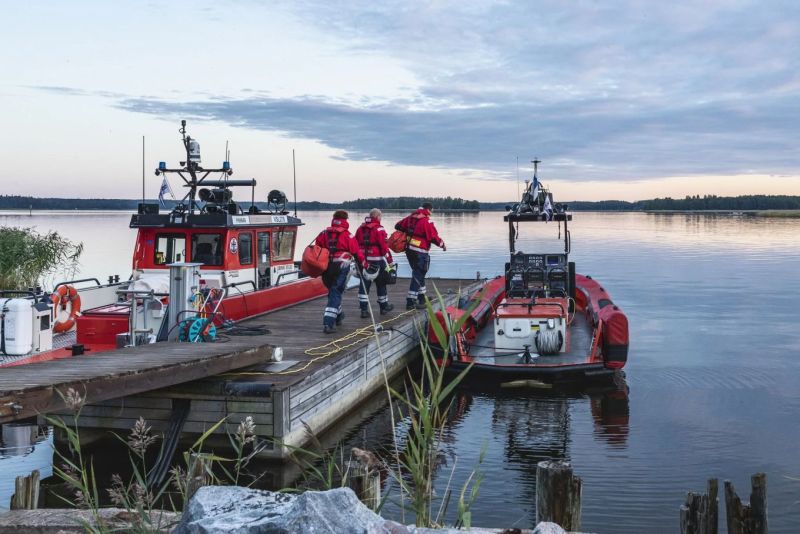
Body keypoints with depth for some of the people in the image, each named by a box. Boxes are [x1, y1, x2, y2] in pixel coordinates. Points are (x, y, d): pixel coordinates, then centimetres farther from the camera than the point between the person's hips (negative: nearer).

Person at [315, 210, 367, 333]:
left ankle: (338, 315, 40)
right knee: (335, 294, -4)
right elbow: (356, 252, -3)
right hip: (341, 267, -5)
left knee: (333, 291, 23)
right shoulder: (346, 235, -6)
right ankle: (328, 323, -15)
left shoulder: (324, 233, 6)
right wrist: (364, 264, 12)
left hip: (326, 267, 5)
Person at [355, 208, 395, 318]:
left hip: (363, 261, 5)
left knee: (364, 284, 5)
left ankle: (364, 309, 1)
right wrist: (390, 260, -6)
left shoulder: (360, 228, 8)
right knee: (381, 283, 10)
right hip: (376, 261, -5)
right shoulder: (379, 229, -10)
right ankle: (384, 307, 22)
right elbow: (384, 246, -13)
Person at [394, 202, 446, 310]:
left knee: (419, 273, 22)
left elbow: (398, 226, 16)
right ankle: (410, 302, -5)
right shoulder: (427, 221, -15)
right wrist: (442, 244, 2)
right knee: (418, 276, -3)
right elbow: (434, 237, -16)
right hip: (420, 252, -8)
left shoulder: (411, 217, 8)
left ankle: (421, 297, 34)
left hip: (409, 249, 8)